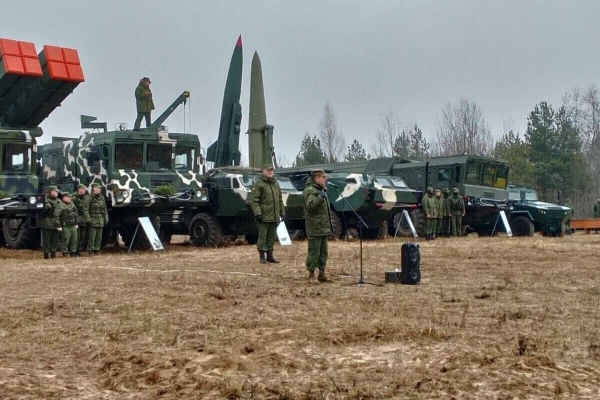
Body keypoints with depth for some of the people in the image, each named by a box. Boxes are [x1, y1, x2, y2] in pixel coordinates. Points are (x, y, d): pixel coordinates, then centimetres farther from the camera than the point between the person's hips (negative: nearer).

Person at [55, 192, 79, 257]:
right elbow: (56, 216, -17)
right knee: (65, 240, -3)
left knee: (74, 240, 10)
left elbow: (76, 214, 22)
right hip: (65, 227, -7)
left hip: (73, 226, 7)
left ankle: (73, 253, 21)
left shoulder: (72, 204, 13)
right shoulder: (60, 206, -12)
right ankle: (65, 253, 6)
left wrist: (76, 223, 19)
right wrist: (59, 226, -18)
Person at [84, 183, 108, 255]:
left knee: (99, 237, 8)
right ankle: (90, 250, 1)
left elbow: (105, 210, 17)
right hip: (93, 220, -6)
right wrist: (88, 219, -14)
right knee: (92, 237, -6)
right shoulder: (89, 199, -6)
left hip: (100, 221, 6)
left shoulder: (102, 198, 12)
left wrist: (106, 219, 12)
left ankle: (97, 249, 16)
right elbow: (85, 210, -9)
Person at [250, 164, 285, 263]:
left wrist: (282, 212, 18)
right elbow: (254, 200, -11)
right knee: (262, 235, -2)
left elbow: (280, 200, 22)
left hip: (274, 216, 6)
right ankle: (262, 256, 5)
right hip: (264, 216, -6)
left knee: (272, 236, 10)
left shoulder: (276, 184, 17)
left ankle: (270, 255, 18)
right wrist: (257, 213, -19)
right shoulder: (258, 184, -5)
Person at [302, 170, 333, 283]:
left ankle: (321, 273, 21)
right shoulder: (310, 191, -12)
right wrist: (320, 197, -36)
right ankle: (311, 275, -2)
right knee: (314, 252, -6)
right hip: (315, 228, -10)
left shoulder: (321, 190, 20)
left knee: (323, 252, 13)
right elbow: (310, 206, -28)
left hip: (324, 228, 10)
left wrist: (329, 226, 26)